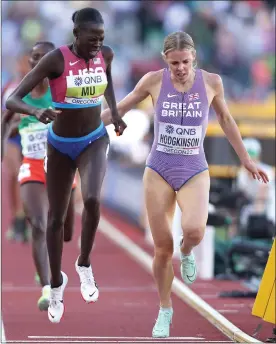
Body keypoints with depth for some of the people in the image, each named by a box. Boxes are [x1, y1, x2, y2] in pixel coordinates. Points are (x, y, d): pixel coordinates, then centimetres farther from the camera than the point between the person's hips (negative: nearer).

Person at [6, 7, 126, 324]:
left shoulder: (105, 55, -10)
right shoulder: (55, 60, -23)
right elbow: (11, 100, -28)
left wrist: (115, 112, 12)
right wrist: (37, 112, -47)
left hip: (94, 140, 1)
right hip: (60, 144, -1)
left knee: (92, 199, -28)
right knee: (56, 217, 9)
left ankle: (84, 263, -5)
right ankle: (57, 282, 32)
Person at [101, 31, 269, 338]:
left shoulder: (211, 82, -4)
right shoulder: (154, 81, -6)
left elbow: (226, 120, 12)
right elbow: (120, 108, 7)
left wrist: (246, 160, 17)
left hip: (194, 173, 0)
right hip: (159, 172, 0)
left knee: (193, 230, -28)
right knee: (162, 248, 2)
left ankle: (186, 253, 9)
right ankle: (165, 310, 23)